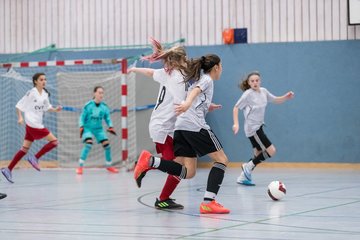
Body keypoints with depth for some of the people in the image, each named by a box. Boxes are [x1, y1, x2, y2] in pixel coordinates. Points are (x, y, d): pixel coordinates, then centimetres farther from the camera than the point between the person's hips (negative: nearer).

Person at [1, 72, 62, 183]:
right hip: (32, 124, -8)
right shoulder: (31, 93, -11)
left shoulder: (45, 94, 9)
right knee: (54, 141, -9)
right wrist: (20, 117, -20)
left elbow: (47, 107, 21)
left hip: (38, 124, 8)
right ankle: (35, 158, -1)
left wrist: (55, 109, 3)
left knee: (25, 148, 9)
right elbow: (19, 105, -8)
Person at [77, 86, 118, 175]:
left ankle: (109, 166, 16)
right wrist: (81, 127, -16)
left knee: (106, 144, -4)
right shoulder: (88, 105, -13)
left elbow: (107, 118, 8)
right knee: (89, 143, -25)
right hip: (88, 128, -4)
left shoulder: (104, 106, -3)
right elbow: (82, 117, -5)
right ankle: (80, 166, -19)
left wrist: (110, 127, -5)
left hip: (98, 129, 4)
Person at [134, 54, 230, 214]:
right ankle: (208, 203, -13)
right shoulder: (207, 79, 4)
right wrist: (188, 103, -34)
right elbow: (195, 90, -17)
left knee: (188, 172, 0)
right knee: (221, 159, -1)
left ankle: (150, 161, -16)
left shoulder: (199, 78, 29)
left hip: (181, 127, 8)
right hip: (195, 126, -8)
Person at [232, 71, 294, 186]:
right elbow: (236, 108, -10)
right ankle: (248, 166, 1)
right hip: (252, 128, -8)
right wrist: (236, 124, -20)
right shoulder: (248, 94, -14)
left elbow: (275, 100, 17)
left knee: (259, 155, 12)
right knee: (271, 151, -11)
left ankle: (243, 177, 20)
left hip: (259, 127, 8)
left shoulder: (263, 91, 5)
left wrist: (286, 97, -2)